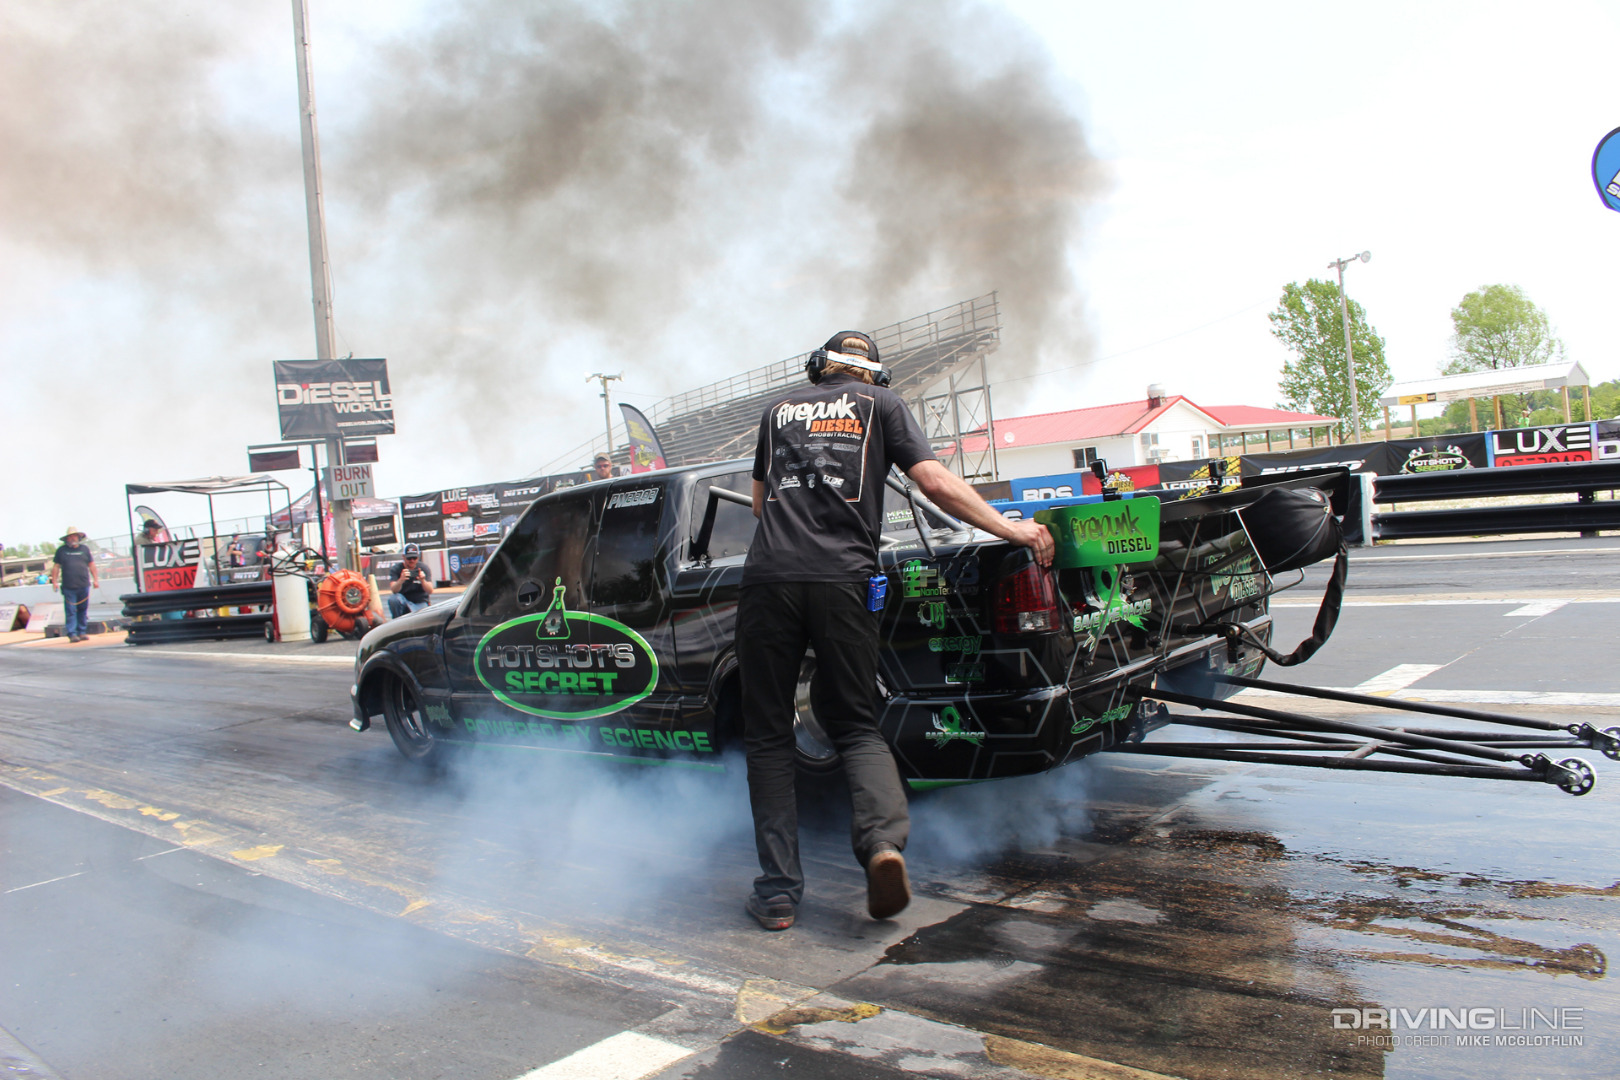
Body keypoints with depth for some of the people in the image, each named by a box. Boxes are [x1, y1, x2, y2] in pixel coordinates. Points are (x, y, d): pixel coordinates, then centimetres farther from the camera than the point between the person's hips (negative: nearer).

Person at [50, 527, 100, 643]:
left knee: (83, 610, 6)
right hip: (68, 587, -2)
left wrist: (95, 579, 9)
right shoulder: (61, 550, 7)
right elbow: (56, 566, 8)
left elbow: (91, 565, 14)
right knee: (71, 611, -4)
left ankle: (82, 632, 13)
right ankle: (72, 634, -3)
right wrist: (54, 581, 1)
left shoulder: (84, 549, 12)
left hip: (84, 585, 2)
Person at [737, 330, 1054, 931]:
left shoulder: (779, 410, 24)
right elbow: (936, 484, 5)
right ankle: (884, 840, -14)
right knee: (856, 725, 12)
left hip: (769, 577, 1)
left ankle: (778, 892, 6)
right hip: (844, 580, -1)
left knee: (768, 736, 9)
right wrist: (1014, 530, 10)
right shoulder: (881, 403, 17)